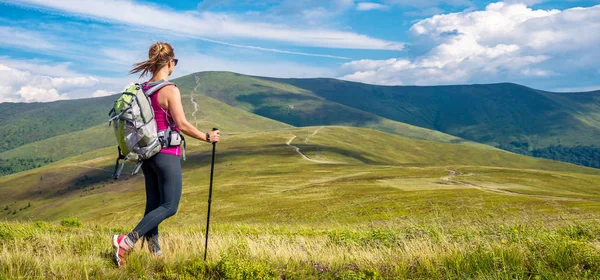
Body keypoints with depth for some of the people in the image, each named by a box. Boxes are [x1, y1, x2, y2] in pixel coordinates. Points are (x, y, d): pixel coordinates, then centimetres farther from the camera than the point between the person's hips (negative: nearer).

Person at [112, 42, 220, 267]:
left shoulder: (142, 90, 5)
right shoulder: (170, 90, -16)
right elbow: (182, 125, -19)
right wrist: (207, 137, -7)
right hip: (166, 154, -8)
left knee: (154, 204, 13)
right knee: (169, 206, -1)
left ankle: (154, 250, 17)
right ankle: (126, 241, -10)